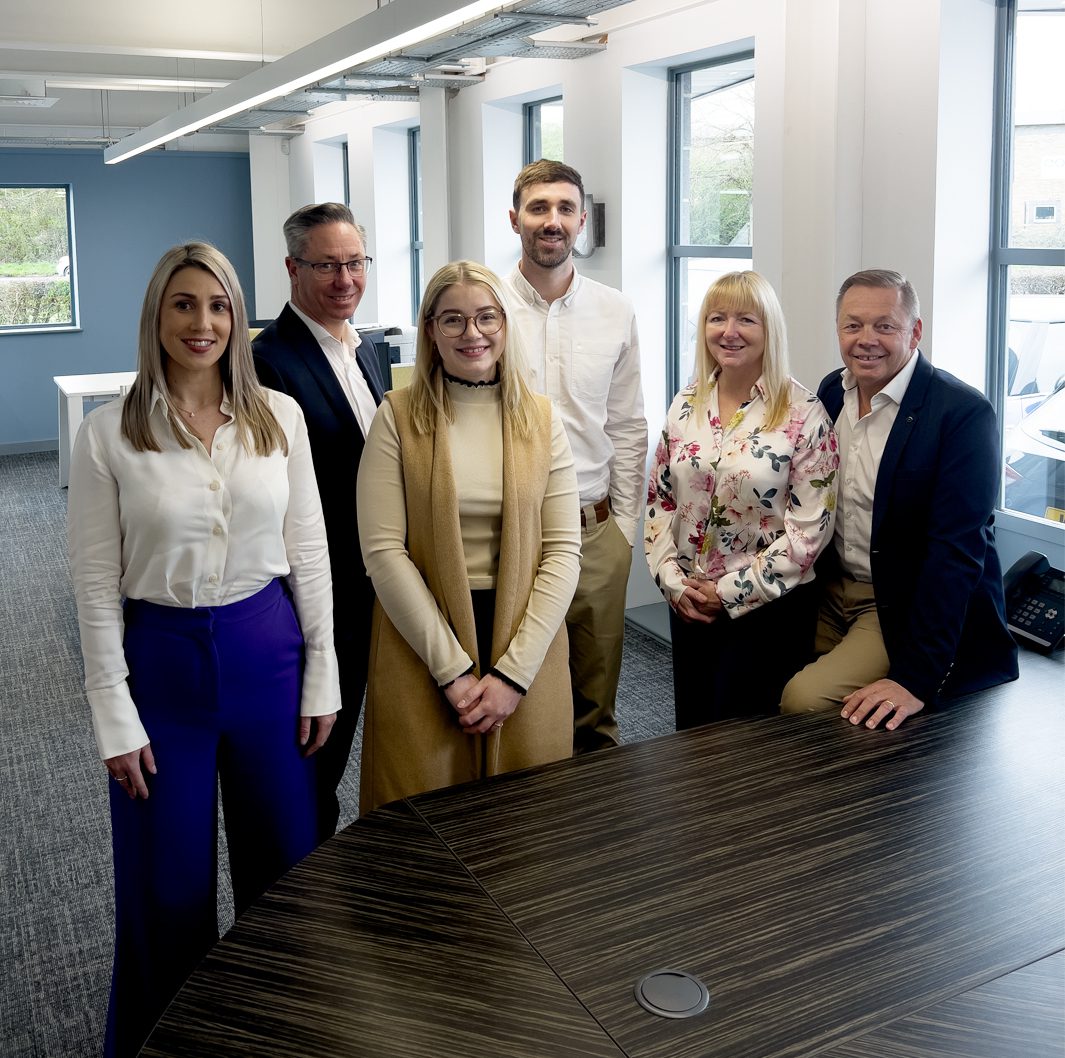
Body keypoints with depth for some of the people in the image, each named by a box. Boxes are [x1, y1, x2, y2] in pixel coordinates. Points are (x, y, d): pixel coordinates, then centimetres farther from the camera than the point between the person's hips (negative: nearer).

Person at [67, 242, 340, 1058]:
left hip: (266, 652, 2)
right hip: (161, 658, -2)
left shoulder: (280, 417, -2)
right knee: (169, 888, 11)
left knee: (286, 867, 15)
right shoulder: (108, 433, -7)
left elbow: (309, 552, 2)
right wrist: (115, 718, -7)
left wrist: (321, 677, 2)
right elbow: (96, 583, -5)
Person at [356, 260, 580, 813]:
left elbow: (563, 550, -2)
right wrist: (452, 669, -13)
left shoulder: (540, 419, 3)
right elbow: (383, 550, -9)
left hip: (524, 646, 2)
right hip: (422, 651, -2)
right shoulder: (398, 417, -3)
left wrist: (513, 671, -10)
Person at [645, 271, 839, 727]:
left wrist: (730, 592, -13)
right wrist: (674, 582, -5)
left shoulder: (803, 413, -12)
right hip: (689, 604, 5)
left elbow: (810, 527, -15)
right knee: (691, 736, 16)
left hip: (769, 606, -4)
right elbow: (659, 501, 7)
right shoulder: (685, 406, 3)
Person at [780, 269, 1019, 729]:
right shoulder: (832, 391, 2)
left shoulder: (963, 414, -19)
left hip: (900, 611, -6)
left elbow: (955, 551, -24)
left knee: (805, 698, -23)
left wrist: (916, 679, -28)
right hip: (831, 596, 7)